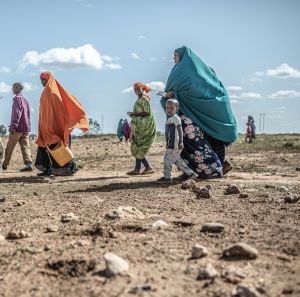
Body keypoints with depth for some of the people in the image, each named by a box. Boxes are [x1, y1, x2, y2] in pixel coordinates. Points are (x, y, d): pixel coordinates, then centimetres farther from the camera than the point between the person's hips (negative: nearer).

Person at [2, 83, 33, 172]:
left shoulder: (17, 98, -8)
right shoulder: (25, 100, 18)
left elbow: (17, 113, -17)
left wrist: (13, 125, -20)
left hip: (18, 128, -7)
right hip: (26, 128, 7)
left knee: (9, 147, 3)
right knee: (25, 147, 0)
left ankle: (5, 165, 10)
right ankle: (29, 164, -13)